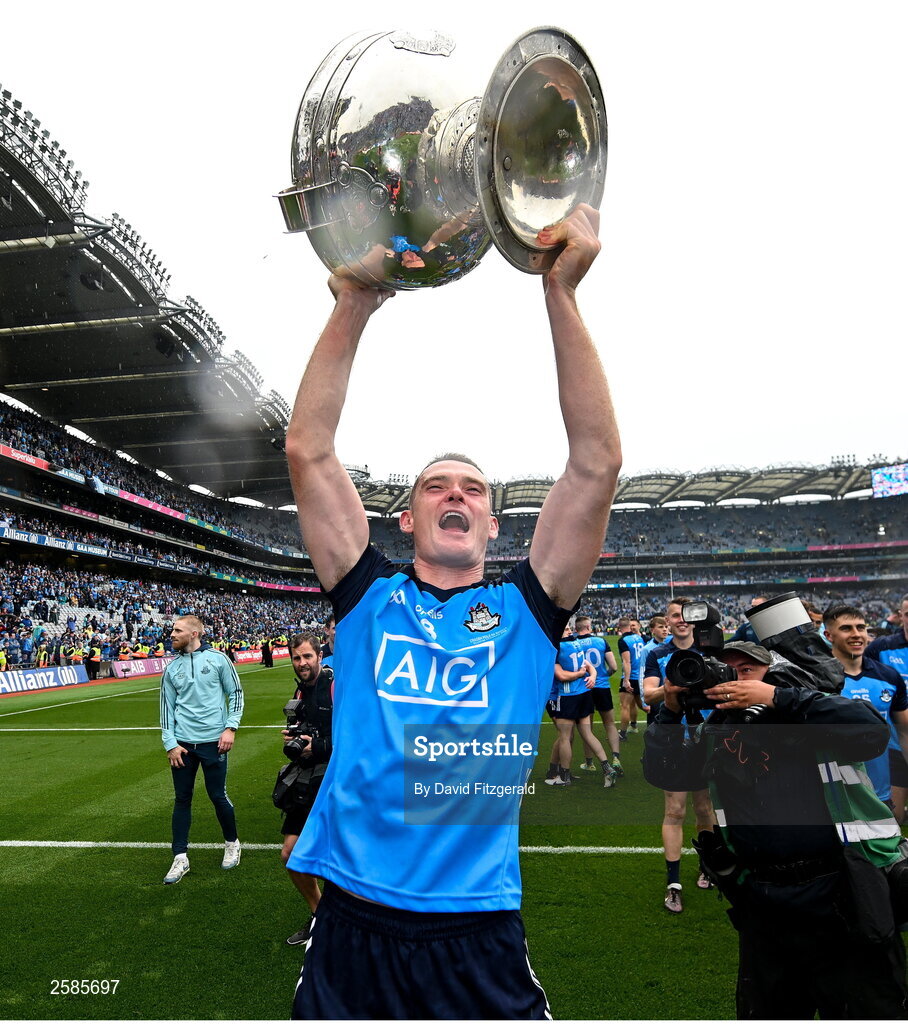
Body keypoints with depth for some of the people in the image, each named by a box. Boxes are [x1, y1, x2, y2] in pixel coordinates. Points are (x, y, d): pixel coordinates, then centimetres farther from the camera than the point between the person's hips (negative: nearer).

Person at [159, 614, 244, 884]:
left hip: (213, 741, -3)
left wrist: (231, 728, -8)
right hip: (182, 743, 3)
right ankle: (180, 858, 19)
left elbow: (236, 693, 0)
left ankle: (232, 844, 28)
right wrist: (170, 744, 1)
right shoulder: (171, 669, 7)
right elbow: (167, 707, 9)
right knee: (182, 799, 7)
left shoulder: (217, 659, -3)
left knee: (218, 796, 6)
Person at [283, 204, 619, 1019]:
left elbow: (597, 463, -7)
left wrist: (562, 294, -12)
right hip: (354, 921, 1)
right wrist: (354, 308, -12)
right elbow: (309, 452, -5)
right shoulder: (369, 599, 2)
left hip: (479, 931, 0)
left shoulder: (526, 609, 1)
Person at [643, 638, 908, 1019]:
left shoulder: (811, 706, -1)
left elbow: (873, 732, -20)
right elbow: (660, 772, 9)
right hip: (763, 905, 4)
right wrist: (670, 712, -5)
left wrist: (777, 698, -22)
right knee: (763, 1012, 19)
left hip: (844, 899, -4)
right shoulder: (717, 732, 10)